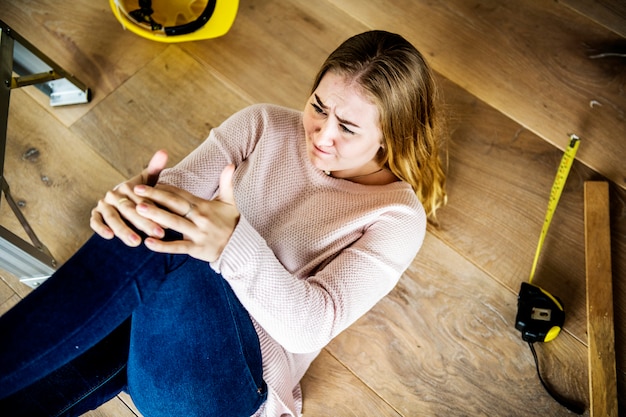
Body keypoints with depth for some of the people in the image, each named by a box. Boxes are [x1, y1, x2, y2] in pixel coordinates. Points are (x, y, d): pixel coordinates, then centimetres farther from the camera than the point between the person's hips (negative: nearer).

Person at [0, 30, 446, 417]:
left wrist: (231, 245, -37)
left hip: (235, 373, -3)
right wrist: (136, 196, -29)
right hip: (149, 318, 4)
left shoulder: (397, 218, -6)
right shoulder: (264, 124, 4)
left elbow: (314, 324, -18)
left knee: (169, 257, -34)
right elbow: (175, 191, -3)